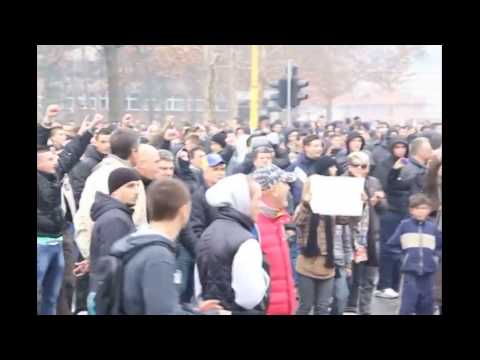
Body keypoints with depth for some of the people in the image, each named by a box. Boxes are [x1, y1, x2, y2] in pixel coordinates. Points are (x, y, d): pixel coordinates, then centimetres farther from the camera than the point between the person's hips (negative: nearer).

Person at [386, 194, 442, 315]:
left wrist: (435, 257, 4)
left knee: (426, 303, 8)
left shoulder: (432, 227, 6)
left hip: (428, 271, 3)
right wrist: (403, 255, -2)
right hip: (410, 270, -3)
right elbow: (392, 244, 4)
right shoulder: (404, 225, 1)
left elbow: (440, 247, 19)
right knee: (408, 302, -8)